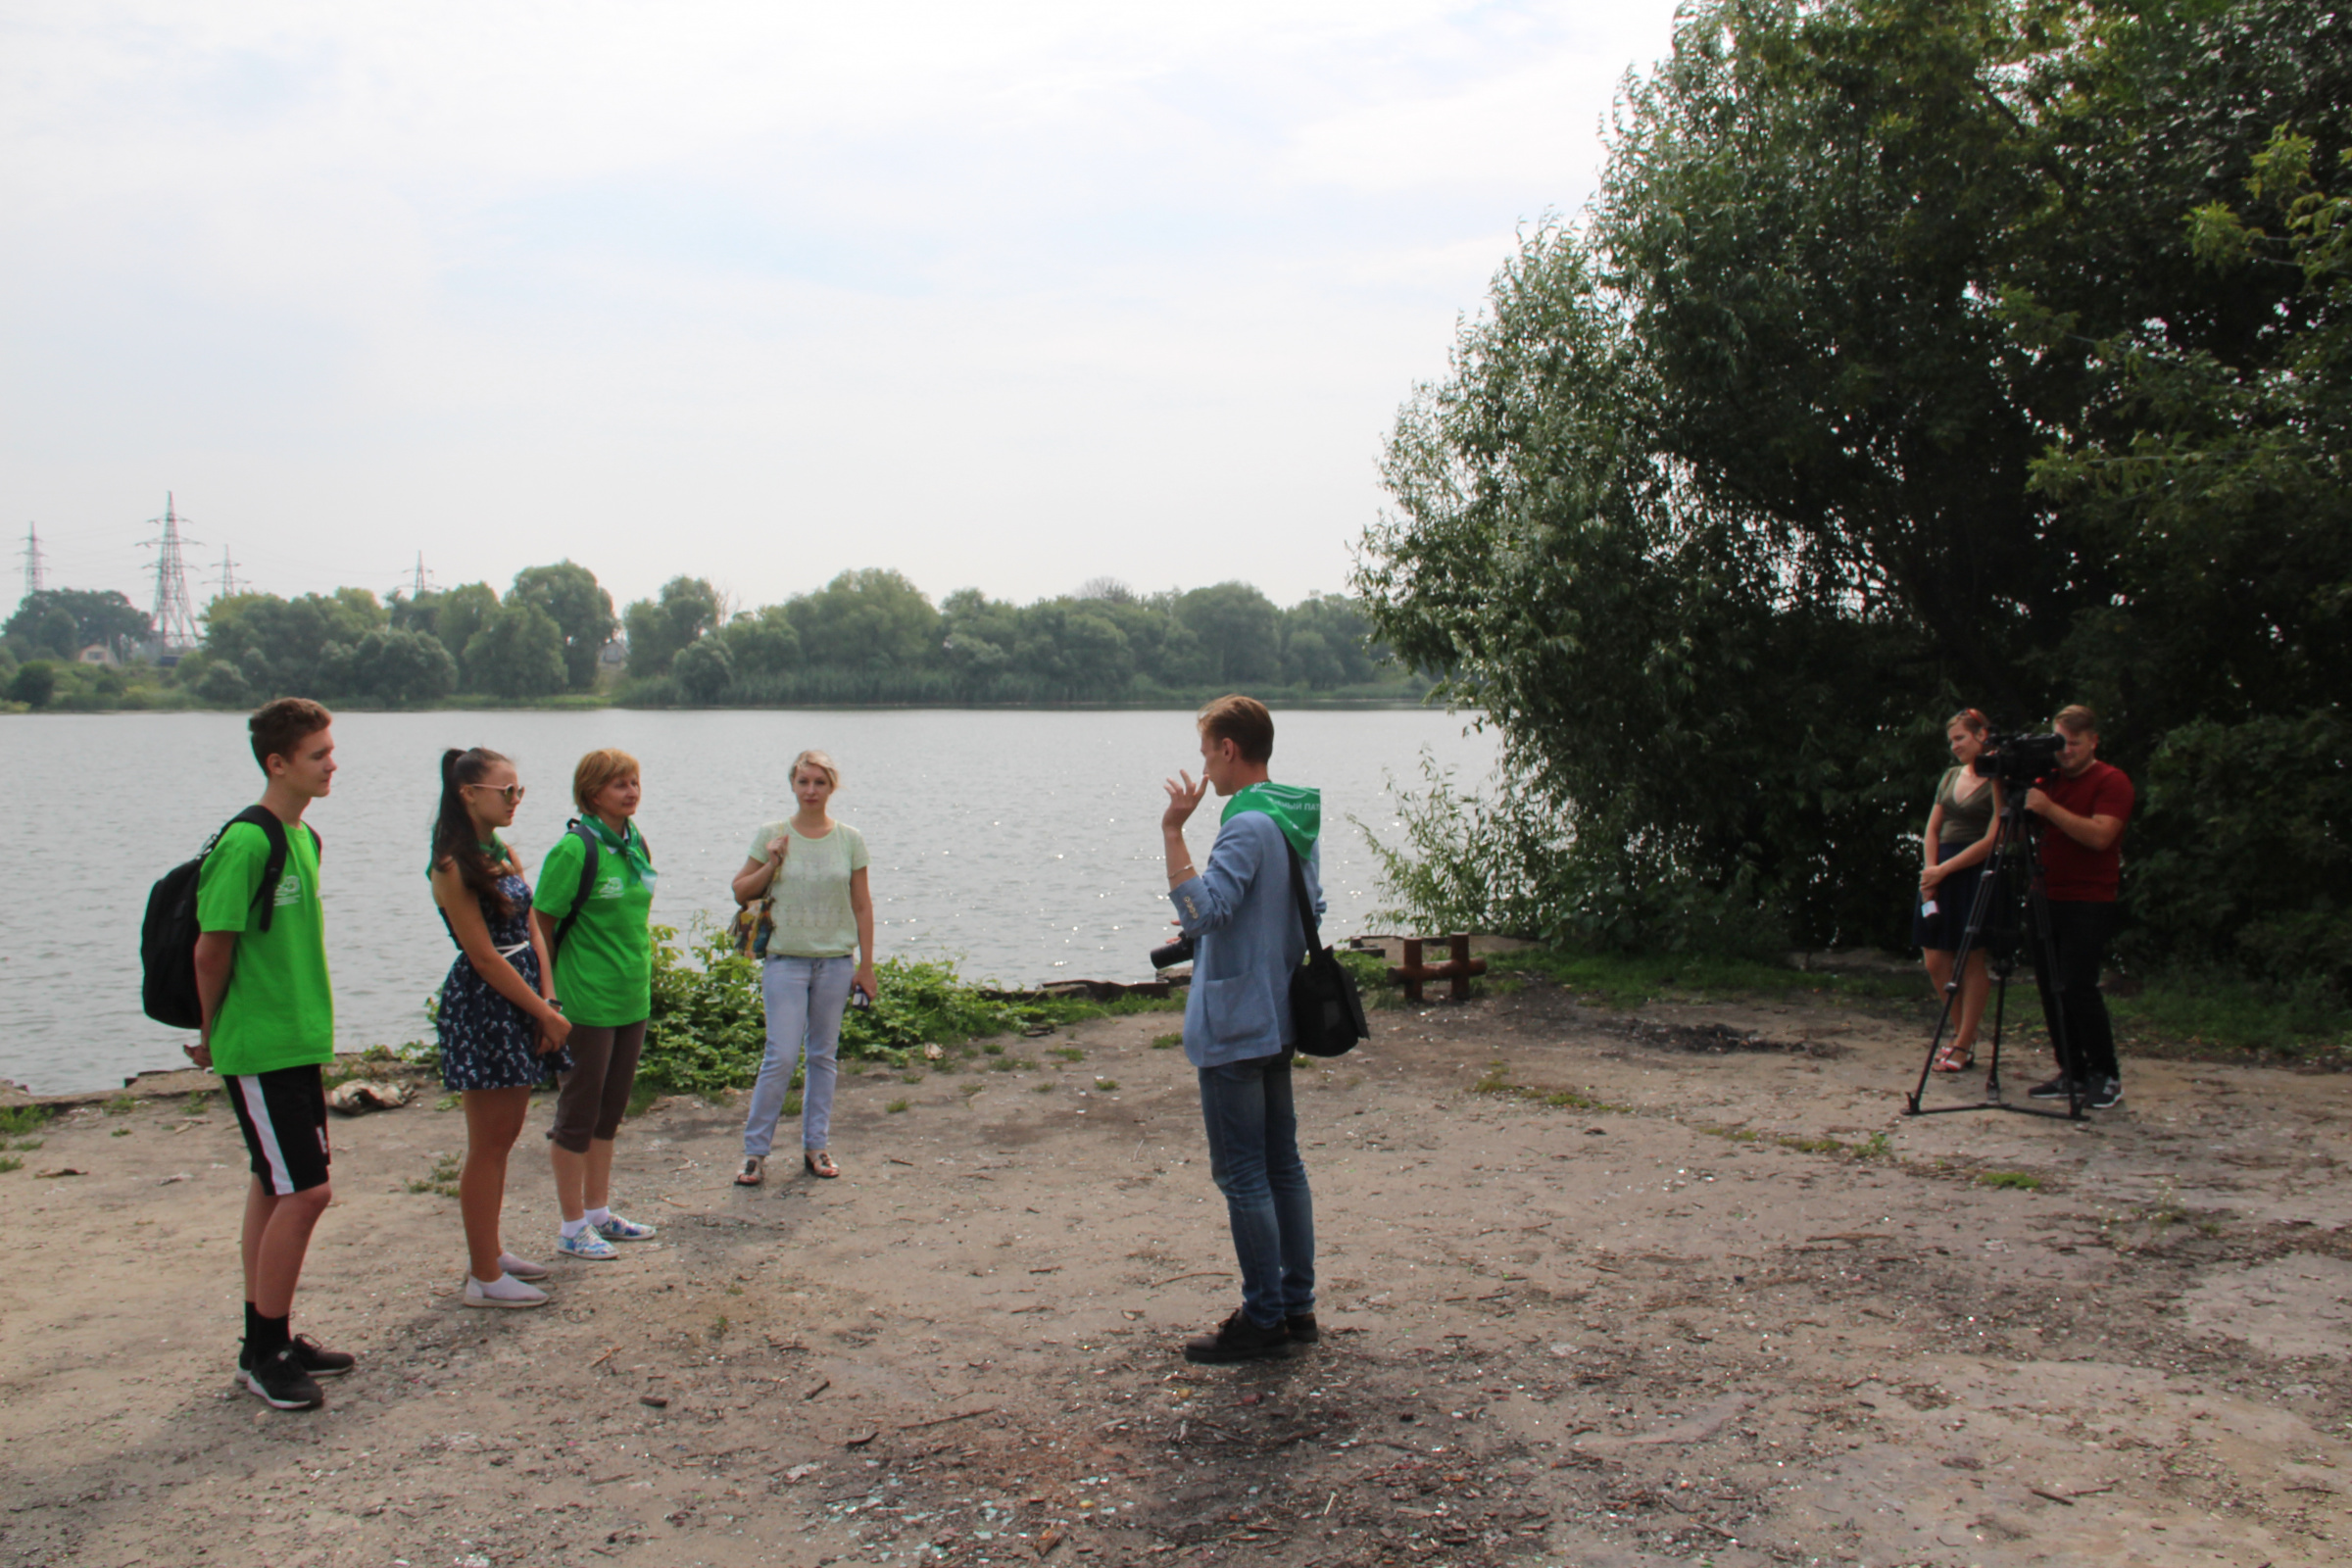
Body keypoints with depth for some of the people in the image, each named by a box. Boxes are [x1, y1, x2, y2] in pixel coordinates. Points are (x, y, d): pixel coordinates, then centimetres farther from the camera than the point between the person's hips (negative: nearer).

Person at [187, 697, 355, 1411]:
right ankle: (266, 1351, 6)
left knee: (276, 1187, 14)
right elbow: (212, 948, -14)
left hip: (298, 1043, 9)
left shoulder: (304, 838, 10)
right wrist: (215, 1034, -2)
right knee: (305, 1192, -7)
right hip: (261, 1050, -9)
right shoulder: (247, 843, -19)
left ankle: (266, 1338, 25)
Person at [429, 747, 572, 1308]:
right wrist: (544, 1011, -12)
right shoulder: (453, 867, -14)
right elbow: (483, 955, -16)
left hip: (522, 1000, 8)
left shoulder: (504, 855, 12)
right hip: (482, 1005, -8)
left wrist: (548, 998, -3)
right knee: (488, 1145, -2)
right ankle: (484, 1277, 6)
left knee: (504, 1136, 15)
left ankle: (489, 1252, 27)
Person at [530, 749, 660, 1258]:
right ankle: (573, 1227, 15)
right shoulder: (575, 848, -16)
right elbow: (541, 923, -13)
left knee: (610, 1110, 17)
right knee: (578, 1112, 4)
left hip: (633, 998, 8)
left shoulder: (635, 843, 7)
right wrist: (550, 991, -11)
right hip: (588, 1001, -8)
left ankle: (599, 1212, 29)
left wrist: (640, 968, 15)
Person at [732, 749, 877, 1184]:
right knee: (782, 1055, -7)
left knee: (823, 1055, 8)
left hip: (835, 960, 2)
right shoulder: (771, 835, 1)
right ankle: (755, 1149, 4)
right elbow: (741, 892, 7)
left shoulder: (850, 840, 3)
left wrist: (866, 965, 4)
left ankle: (816, 1146, 17)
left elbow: (862, 906, 6)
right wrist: (771, 864, -10)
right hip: (785, 959, -2)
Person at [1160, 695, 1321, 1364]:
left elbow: (1201, 909, -29)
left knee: (1242, 1175, -1)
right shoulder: (1298, 822, 10)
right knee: (1283, 1164, 15)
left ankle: (1263, 1320, 5)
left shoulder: (1248, 827, -20)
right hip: (1278, 1021, 10)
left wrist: (1174, 832, -24)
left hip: (1233, 1027, -10)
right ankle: (1296, 1304, 22)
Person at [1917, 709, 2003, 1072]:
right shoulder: (1950, 776, 15)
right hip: (1941, 873, 7)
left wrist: (1943, 869, -12)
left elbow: (1992, 840, -12)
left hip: (1976, 874, -7)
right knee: (1935, 961, 4)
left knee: (1972, 959, -2)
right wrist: (1930, 871, 0)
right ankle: (1962, 1030, 21)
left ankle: (1965, 1044, 4)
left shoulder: (1998, 781, -7)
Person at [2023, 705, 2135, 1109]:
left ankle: (2107, 1076, 0)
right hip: (2046, 900, 6)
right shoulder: (2047, 780, 15)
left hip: (2089, 904, -6)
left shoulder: (2111, 782, -5)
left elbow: (2100, 835, -19)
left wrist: (2049, 808, -24)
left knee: (2078, 987, -13)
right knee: (2050, 989, 4)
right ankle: (2071, 1072, 13)